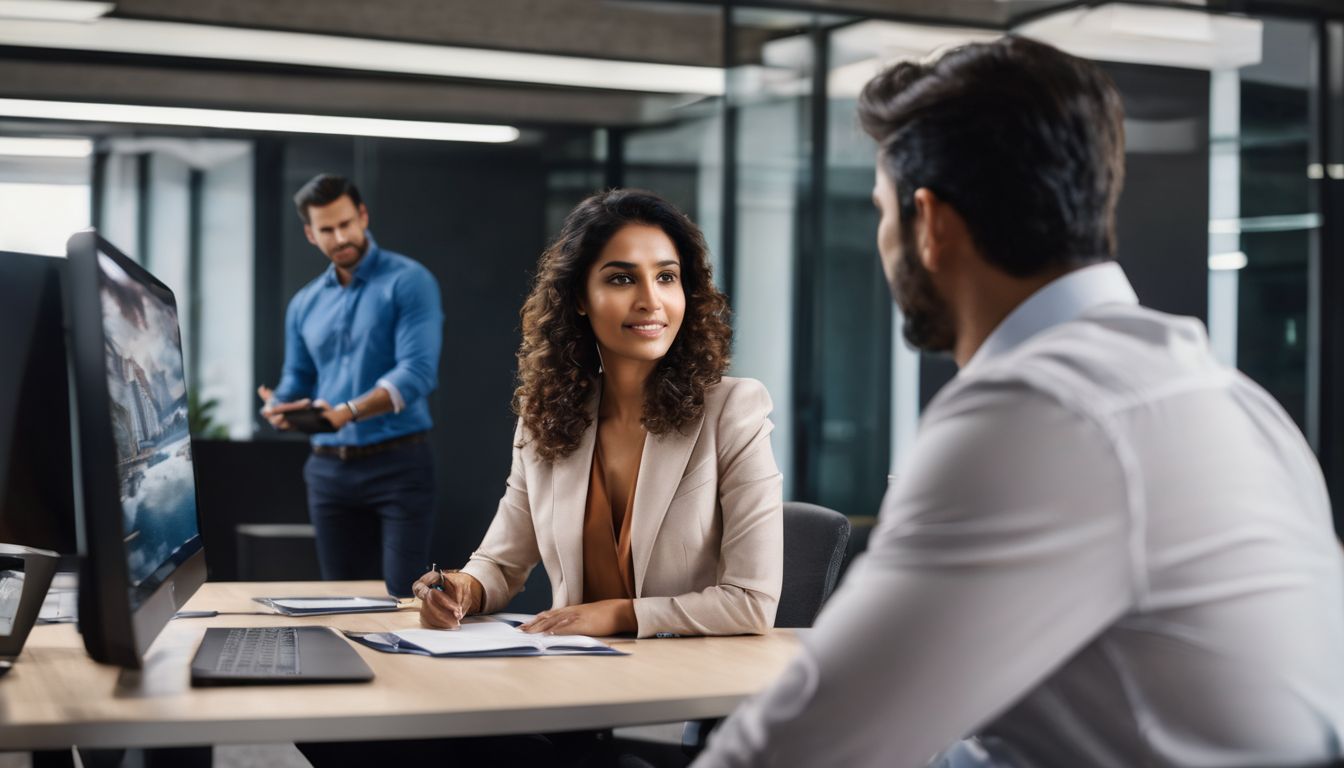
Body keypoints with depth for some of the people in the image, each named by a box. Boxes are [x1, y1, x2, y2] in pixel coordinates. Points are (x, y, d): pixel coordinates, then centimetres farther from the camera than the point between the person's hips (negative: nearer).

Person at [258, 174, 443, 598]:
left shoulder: (408, 282, -5)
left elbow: (417, 371, -16)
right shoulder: (304, 304, 13)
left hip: (399, 462, -5)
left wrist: (350, 411, -29)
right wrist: (279, 408, -10)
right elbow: (297, 380, 15)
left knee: (405, 597, -7)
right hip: (329, 467, 6)